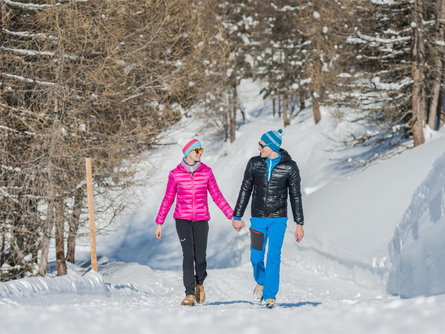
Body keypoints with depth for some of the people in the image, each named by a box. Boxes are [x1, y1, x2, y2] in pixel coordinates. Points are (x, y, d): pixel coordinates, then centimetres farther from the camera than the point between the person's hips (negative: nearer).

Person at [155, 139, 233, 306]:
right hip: (182, 219, -1)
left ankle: (199, 283, 34)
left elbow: (217, 196, 5)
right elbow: (168, 199, 3)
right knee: (188, 255, -15)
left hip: (201, 220, 1)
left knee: (200, 257, 2)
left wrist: (232, 216, 1)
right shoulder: (175, 174, -3)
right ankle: (190, 294, -12)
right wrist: (159, 223, 3)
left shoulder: (206, 172, 1)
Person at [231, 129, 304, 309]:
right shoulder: (254, 163, -1)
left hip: (278, 219, -2)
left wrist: (299, 224, -2)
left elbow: (296, 196, -1)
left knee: (274, 257, -8)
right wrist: (237, 216, 9)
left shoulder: (289, 166, -6)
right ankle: (261, 282, 34)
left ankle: (270, 296, -1)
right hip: (258, 218, 2)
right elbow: (245, 191, 7)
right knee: (256, 257, 3)